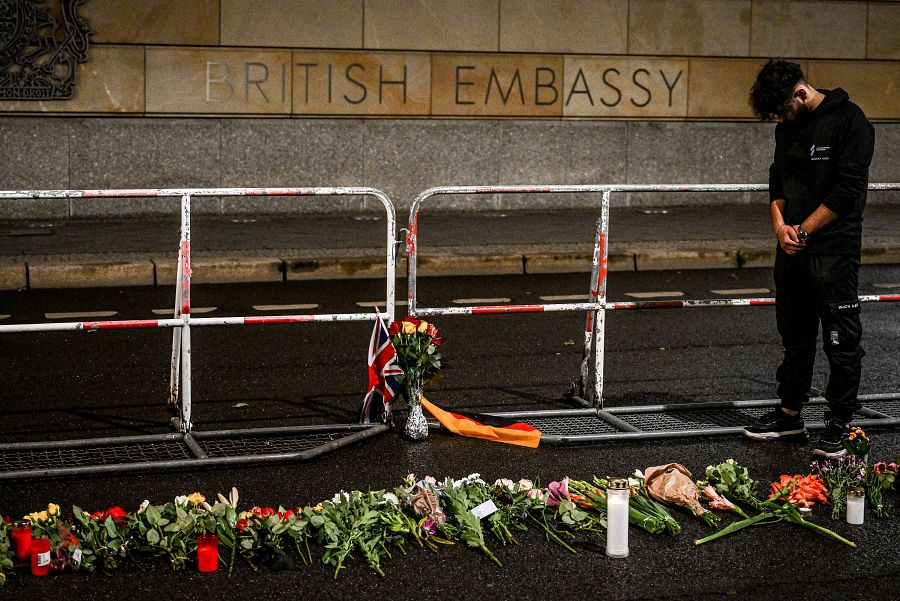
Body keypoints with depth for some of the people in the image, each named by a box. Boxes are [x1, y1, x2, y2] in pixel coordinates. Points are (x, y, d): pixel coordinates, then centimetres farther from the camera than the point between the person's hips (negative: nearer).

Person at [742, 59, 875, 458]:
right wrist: (780, 224, 0)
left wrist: (804, 230, -14)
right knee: (795, 335, 16)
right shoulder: (788, 127, 12)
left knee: (841, 341, -2)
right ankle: (790, 414, 26)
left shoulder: (849, 121, -11)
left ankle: (839, 424, 5)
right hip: (792, 249, 8)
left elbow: (848, 189, -16)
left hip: (834, 249, -8)